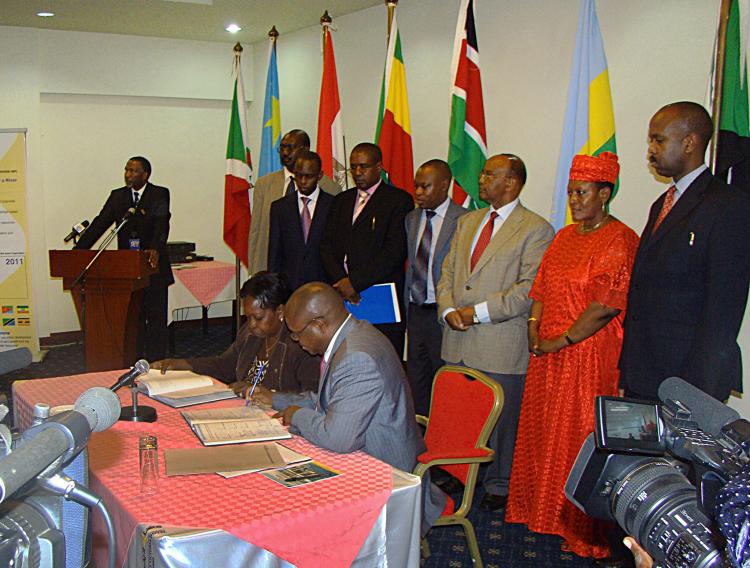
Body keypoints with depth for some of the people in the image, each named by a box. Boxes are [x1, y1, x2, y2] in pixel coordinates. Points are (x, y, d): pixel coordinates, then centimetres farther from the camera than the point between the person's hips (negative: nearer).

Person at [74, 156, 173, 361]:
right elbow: (100, 224, 1)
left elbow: (162, 225, -19)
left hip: (153, 263, -3)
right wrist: (78, 250, -11)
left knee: (156, 315, 4)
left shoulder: (160, 194, -4)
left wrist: (155, 249, -37)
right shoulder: (117, 196, 8)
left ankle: (156, 361, 12)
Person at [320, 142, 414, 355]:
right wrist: (341, 280, -6)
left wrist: (355, 281, -13)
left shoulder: (399, 200, 0)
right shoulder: (341, 201, 19)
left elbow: (394, 252, -10)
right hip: (343, 297, 5)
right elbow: (326, 246, 12)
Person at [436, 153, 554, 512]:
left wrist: (478, 312, -16)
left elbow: (530, 288, -14)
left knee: (500, 419, 5)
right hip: (459, 342, 6)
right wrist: (449, 310, -3)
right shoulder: (467, 222, 16)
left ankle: (499, 486, 23)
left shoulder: (536, 229, -6)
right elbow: (447, 272, 16)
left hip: (501, 346, -6)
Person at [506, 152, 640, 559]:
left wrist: (560, 341, -15)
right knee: (544, 433, 14)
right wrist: (534, 327, 0)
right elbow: (542, 289, 17)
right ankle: (546, 512, 31)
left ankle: (585, 530, 16)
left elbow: (605, 307, -19)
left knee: (582, 439, 1)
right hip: (548, 357, 8)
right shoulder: (564, 236, 13)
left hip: (591, 358, -8)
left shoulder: (620, 241, -12)